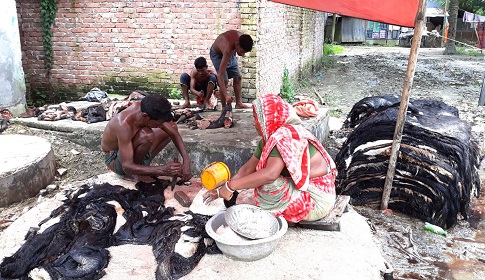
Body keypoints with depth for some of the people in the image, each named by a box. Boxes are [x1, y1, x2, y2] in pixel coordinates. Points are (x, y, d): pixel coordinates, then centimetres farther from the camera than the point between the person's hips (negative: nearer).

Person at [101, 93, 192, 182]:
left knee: (172, 127, 0)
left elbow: (174, 134, -10)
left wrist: (186, 161, -21)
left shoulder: (146, 110, -18)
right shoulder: (124, 125, -37)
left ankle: (143, 163, 0)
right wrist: (161, 170, -47)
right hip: (114, 159, -7)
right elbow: (127, 166, -38)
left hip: (131, 150, 7)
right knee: (147, 135, -37)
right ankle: (132, 173, -12)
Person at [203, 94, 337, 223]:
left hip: (316, 201, -9)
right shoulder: (269, 139, 5)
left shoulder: (285, 136, -23)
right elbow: (247, 168, 7)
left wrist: (230, 186, -30)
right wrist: (221, 191, 3)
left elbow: (270, 174, -36)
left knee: (266, 183, -22)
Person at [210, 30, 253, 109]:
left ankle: (238, 103, 16)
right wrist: (226, 95, -53)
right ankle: (224, 107, -9)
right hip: (217, 54, -7)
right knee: (224, 80, -19)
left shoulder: (241, 37, -27)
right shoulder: (228, 50, -44)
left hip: (230, 53, 7)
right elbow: (220, 75, -46)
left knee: (238, 77, 6)